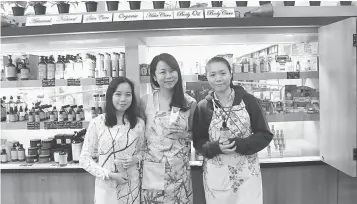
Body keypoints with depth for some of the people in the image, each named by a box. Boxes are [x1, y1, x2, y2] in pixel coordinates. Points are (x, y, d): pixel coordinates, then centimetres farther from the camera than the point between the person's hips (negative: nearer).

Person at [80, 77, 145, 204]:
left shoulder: (139, 123, -3)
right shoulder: (97, 123, -9)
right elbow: (84, 159, -5)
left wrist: (136, 158, -11)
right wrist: (109, 175, -14)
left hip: (132, 186, 2)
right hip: (106, 187, -1)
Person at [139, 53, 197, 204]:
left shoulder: (189, 103, -3)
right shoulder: (145, 101, -5)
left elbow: (195, 135, 8)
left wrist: (183, 134, -7)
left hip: (179, 171, 1)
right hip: (152, 171, 0)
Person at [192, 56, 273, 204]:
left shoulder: (248, 100, -5)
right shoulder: (202, 107, -3)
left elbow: (265, 135, -4)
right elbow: (198, 142, 1)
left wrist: (239, 144, -19)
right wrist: (216, 147, -19)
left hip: (247, 173, 0)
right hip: (216, 175, 1)